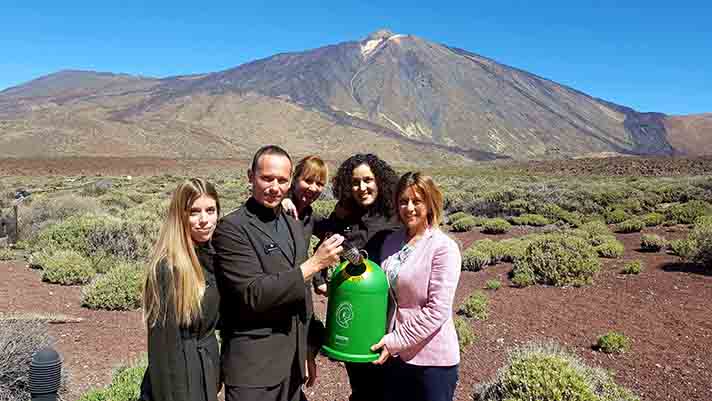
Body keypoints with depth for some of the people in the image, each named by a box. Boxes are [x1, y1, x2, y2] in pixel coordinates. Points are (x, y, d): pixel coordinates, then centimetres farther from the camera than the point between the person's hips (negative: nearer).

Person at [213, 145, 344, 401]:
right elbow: (253, 295, -20)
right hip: (254, 369, -6)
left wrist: (308, 351, 15)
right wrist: (315, 263, -20)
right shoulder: (232, 228, -13)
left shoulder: (294, 226, 10)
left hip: (293, 362, 6)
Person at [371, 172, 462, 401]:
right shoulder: (392, 241, 3)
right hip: (396, 356, 5)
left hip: (432, 359, -5)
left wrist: (396, 340, -16)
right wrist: (389, 342, 0)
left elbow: (438, 311, -17)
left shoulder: (444, 248, -14)